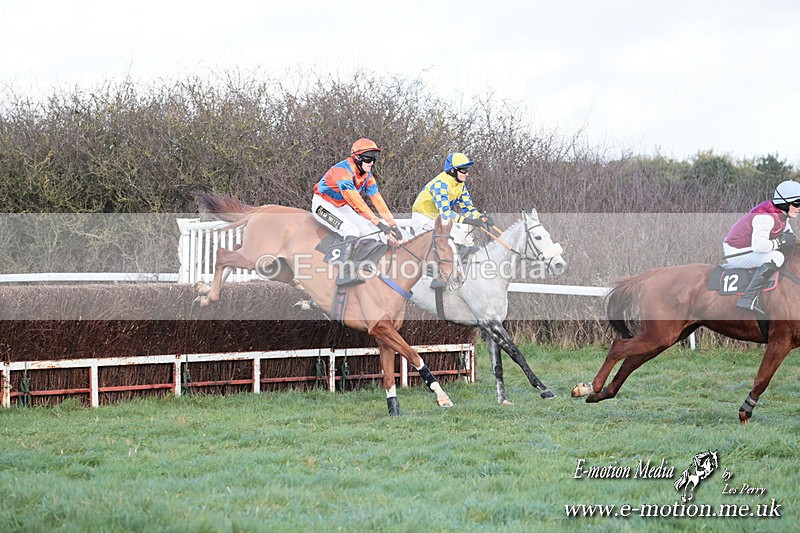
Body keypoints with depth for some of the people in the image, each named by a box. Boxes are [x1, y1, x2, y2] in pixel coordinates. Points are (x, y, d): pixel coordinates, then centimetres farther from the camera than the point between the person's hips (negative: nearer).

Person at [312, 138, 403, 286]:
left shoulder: (367, 176, -1)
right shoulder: (342, 171, -29)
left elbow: (378, 201, 0)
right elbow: (356, 202, -36)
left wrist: (393, 224, -9)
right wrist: (378, 223, -40)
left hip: (341, 206, 9)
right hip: (323, 204, -9)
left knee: (370, 232, -4)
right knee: (352, 231, -30)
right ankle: (344, 273, -41)